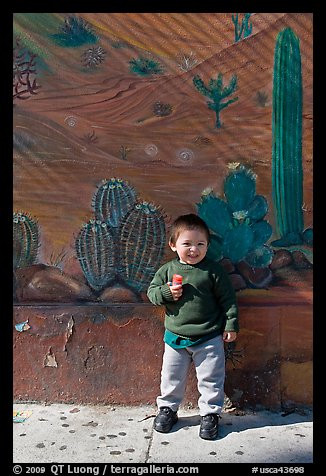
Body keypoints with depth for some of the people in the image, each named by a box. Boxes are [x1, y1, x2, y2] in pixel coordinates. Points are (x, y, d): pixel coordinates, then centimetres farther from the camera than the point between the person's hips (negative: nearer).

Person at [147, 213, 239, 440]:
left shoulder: (214, 270, -9)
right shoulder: (167, 270, -3)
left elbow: (228, 299, -4)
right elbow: (152, 292, 2)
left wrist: (231, 325, -5)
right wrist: (167, 293, -18)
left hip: (209, 338, -2)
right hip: (175, 337, 2)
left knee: (211, 379, 10)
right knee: (172, 377, 16)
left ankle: (210, 413, 30)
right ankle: (167, 408, 37)